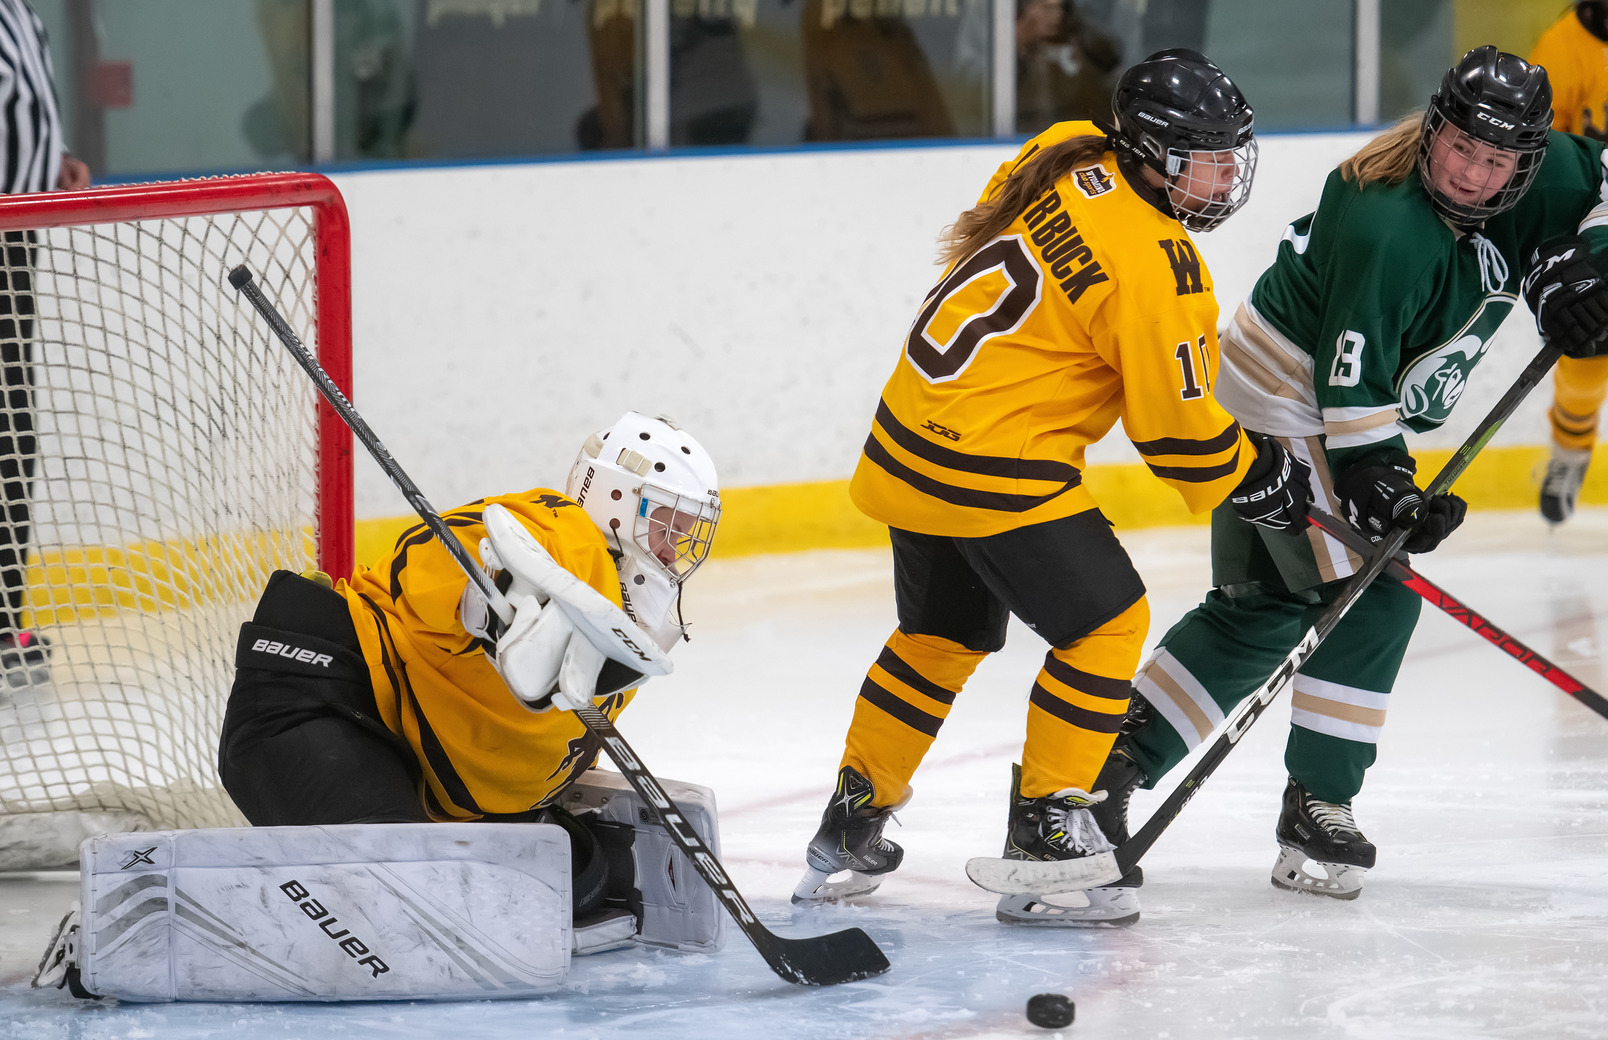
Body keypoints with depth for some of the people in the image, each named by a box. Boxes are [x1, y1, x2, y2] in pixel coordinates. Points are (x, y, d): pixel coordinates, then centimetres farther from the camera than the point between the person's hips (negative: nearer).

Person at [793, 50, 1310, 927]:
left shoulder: (1066, 160, 5)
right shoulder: (1155, 266, -19)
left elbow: (984, 239, 22)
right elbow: (1176, 425, -13)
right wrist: (1257, 482, 3)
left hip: (910, 441, 9)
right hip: (996, 469, -9)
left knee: (942, 634, 23)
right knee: (1105, 621, 2)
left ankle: (850, 826, 29)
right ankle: (1044, 834, 1)